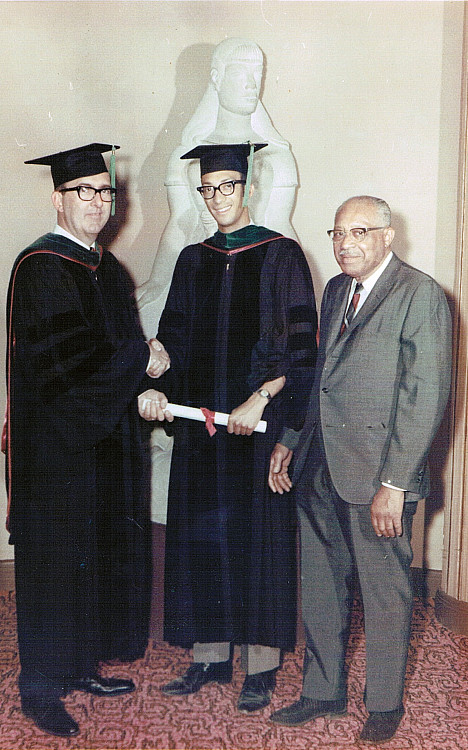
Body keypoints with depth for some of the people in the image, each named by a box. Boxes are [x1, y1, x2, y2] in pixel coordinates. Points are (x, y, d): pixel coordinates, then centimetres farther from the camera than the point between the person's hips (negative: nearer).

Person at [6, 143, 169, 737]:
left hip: (105, 438, 8)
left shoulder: (107, 267, 13)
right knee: (55, 559, 1)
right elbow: (66, 358, -23)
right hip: (55, 441, -8)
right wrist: (141, 359, -13)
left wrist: (143, 391, -5)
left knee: (101, 551, 14)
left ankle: (83, 665, 31)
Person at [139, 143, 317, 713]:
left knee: (258, 535, 3)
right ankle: (209, 655, 24)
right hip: (200, 422, 5)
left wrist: (260, 399, -18)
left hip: (261, 420, -4)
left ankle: (262, 665, 17)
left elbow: (300, 344, -8)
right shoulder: (193, 260, 12)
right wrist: (157, 388, -6)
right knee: (202, 534, 8)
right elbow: (173, 339, 12)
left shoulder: (280, 255, -1)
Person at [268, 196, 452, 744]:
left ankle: (384, 704, 30)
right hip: (320, 470, 7)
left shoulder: (419, 294, -10)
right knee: (321, 588, 16)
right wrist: (289, 441, 13)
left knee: (384, 592, 9)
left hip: (378, 474, -7)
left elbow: (427, 395, -15)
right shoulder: (335, 290, 14)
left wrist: (394, 482, -18)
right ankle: (323, 693, 35)